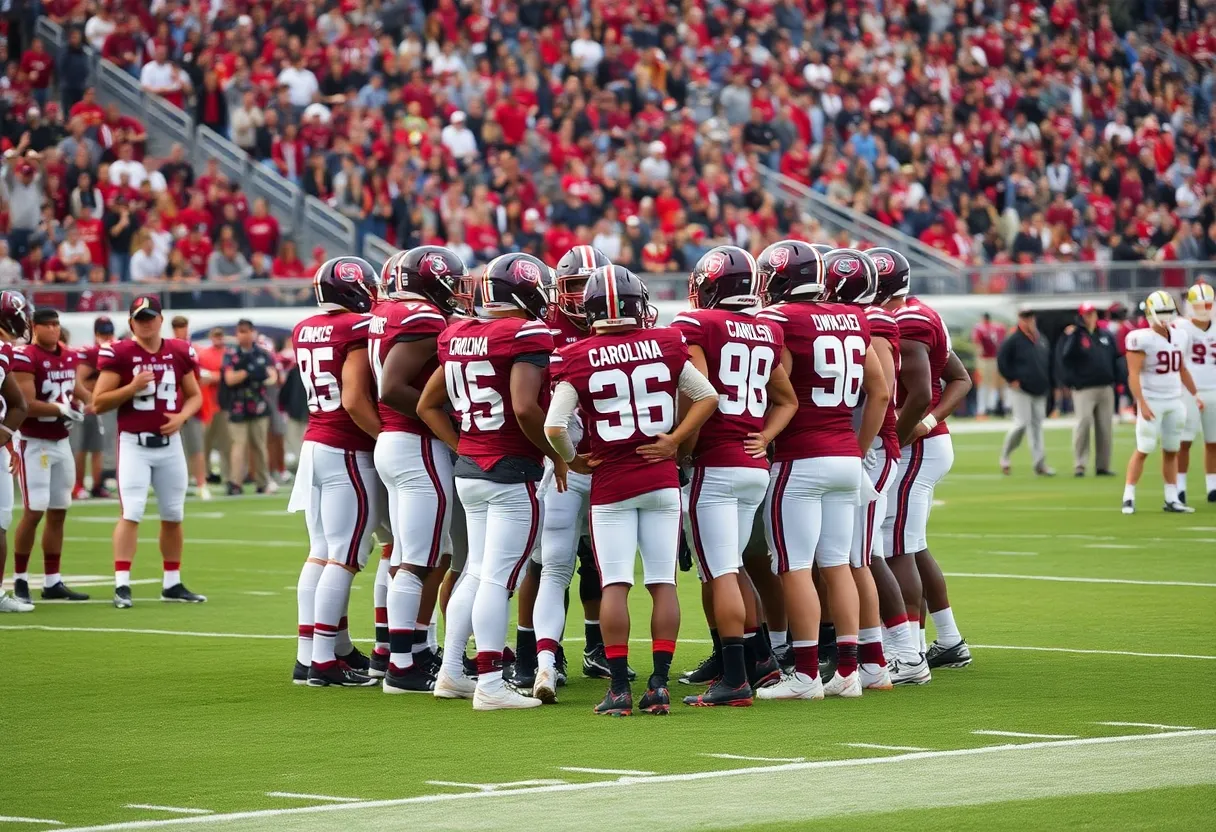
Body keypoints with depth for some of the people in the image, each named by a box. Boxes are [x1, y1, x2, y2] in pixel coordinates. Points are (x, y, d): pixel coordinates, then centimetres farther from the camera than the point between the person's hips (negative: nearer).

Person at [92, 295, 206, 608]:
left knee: (173, 515, 11)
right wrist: (132, 387, -20)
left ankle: (172, 584, 23)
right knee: (130, 513, -13)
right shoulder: (119, 354, -7)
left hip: (169, 442, 4)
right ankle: (122, 585, -14)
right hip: (134, 443, -4)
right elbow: (98, 403, -7)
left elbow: (194, 396, 14)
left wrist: (182, 416, -7)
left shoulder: (179, 353, 4)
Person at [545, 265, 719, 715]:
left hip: (611, 483, -2)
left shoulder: (578, 358, -8)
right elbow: (708, 397, 5)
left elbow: (554, 427, -13)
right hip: (661, 480, 2)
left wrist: (571, 460, 4)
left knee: (614, 585, 0)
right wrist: (675, 440, 5)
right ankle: (659, 684, 3)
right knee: (663, 583, 5)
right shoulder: (664, 344, -1)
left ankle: (619, 688, -3)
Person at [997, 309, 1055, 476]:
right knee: (1022, 423, -12)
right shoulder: (1013, 340, -8)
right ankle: (1005, 456, 7)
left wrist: (1047, 383, 15)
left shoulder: (1041, 340, 13)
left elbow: (1048, 362, 23)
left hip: (1039, 391, 6)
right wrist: (1011, 380, -13)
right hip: (1021, 389, -6)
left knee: (1037, 425, 6)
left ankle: (1040, 464, 5)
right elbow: (1001, 361, -11)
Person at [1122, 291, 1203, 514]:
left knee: (1171, 450, 8)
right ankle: (1128, 498, -1)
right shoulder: (1141, 339, -13)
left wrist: (1195, 395, 21)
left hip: (1174, 401, 6)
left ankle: (1171, 499, 13)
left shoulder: (1180, 337, 8)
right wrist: (1142, 404, -22)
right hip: (1151, 401, -6)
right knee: (1143, 450, -7)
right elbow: (1134, 374, -16)